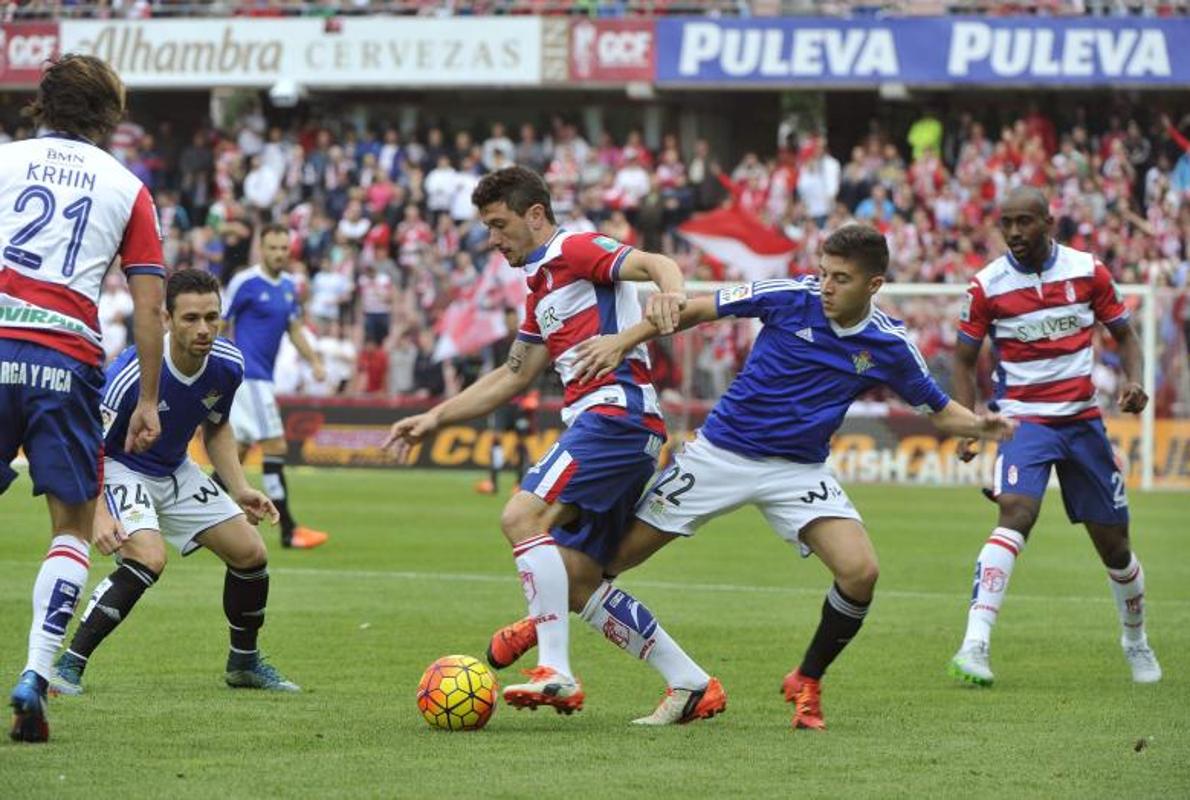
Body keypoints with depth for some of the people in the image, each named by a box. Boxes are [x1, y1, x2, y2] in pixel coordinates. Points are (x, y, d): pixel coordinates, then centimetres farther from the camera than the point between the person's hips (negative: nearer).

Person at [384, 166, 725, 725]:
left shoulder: (575, 250, -2)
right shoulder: (540, 288, 26)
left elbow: (656, 263, -18)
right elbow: (514, 377, 33)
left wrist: (669, 293, -42)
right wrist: (436, 417, 29)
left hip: (615, 411, -10)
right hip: (598, 422, 10)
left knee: (524, 516, -23)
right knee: (575, 582, 6)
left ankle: (556, 672, -28)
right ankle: (692, 685, 8)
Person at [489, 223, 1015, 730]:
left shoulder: (889, 346, -8)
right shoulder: (791, 297, -14)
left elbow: (938, 410, 6)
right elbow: (699, 309, -5)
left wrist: (979, 425, -15)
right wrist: (624, 340, -13)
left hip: (799, 470, 1)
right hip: (721, 453, -1)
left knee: (860, 572, -20)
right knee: (616, 555, -1)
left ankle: (807, 682, 3)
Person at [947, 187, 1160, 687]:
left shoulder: (1089, 271, -2)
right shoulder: (987, 286, -6)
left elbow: (1123, 333, 10)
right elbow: (963, 360, 3)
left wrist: (1133, 383, -9)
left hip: (1083, 420, 3)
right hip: (1024, 418, -3)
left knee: (1114, 545, 9)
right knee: (1016, 514, -28)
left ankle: (1136, 640, 36)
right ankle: (974, 647, -36)